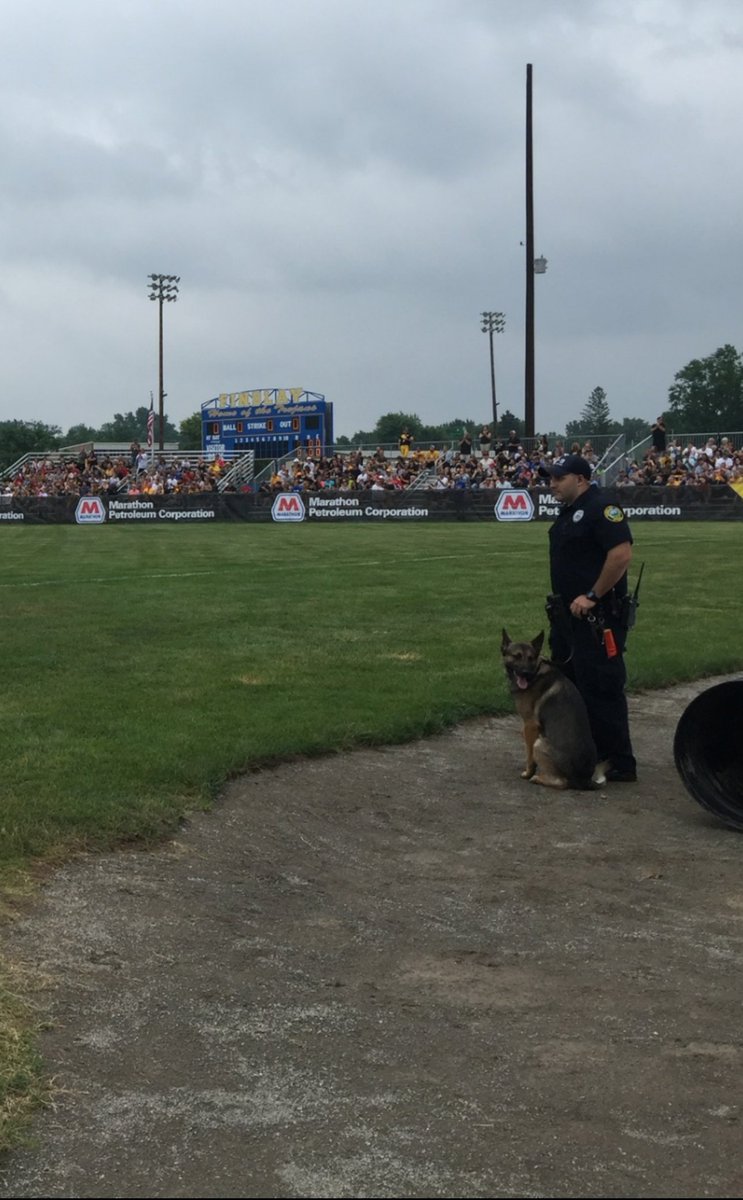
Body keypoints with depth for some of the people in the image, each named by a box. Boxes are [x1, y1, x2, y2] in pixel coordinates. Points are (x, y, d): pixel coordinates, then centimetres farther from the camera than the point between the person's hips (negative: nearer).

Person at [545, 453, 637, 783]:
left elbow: (622, 554, -25)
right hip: (569, 616, 10)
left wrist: (592, 596, -22)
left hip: (597, 617, -10)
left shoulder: (601, 509, -15)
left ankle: (620, 764, -2)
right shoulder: (567, 513, 16)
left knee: (601, 690, -8)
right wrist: (562, 602, 16)